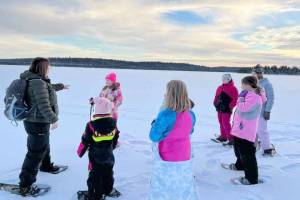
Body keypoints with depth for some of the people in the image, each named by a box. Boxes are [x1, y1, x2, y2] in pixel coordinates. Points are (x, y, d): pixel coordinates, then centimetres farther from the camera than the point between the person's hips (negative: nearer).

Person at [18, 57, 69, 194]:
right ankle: (25, 185, 5)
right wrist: (53, 119, -20)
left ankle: (46, 165, 52)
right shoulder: (38, 82, -25)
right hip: (38, 123, -10)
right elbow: (43, 105, -28)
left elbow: (49, 88, 28)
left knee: (44, 147, 29)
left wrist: (61, 86, 41)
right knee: (36, 153, -3)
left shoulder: (36, 80, 7)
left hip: (39, 122, 10)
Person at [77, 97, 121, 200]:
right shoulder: (113, 122, -12)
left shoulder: (91, 125, -22)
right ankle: (109, 190, 39)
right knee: (108, 173, 22)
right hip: (109, 156, 4)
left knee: (95, 175, 9)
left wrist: (80, 152, 5)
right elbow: (115, 137, 4)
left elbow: (85, 141, -13)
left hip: (95, 157, -4)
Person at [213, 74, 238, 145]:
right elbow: (216, 96, 19)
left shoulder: (233, 88, -5)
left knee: (226, 123, -11)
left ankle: (231, 138, -4)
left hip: (227, 109, -7)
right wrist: (215, 103, 4)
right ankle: (223, 136, 27)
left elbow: (235, 99, -10)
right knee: (221, 123, 14)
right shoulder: (220, 88, 14)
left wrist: (230, 106, -17)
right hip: (219, 108, 7)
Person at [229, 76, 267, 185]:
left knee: (247, 154, -7)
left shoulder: (254, 96, -19)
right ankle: (240, 165, 49)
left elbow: (243, 108, -26)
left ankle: (252, 178, 0)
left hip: (246, 130, -11)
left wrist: (241, 98, -13)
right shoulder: (250, 94, 14)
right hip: (240, 129, 11)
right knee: (239, 149, 27)